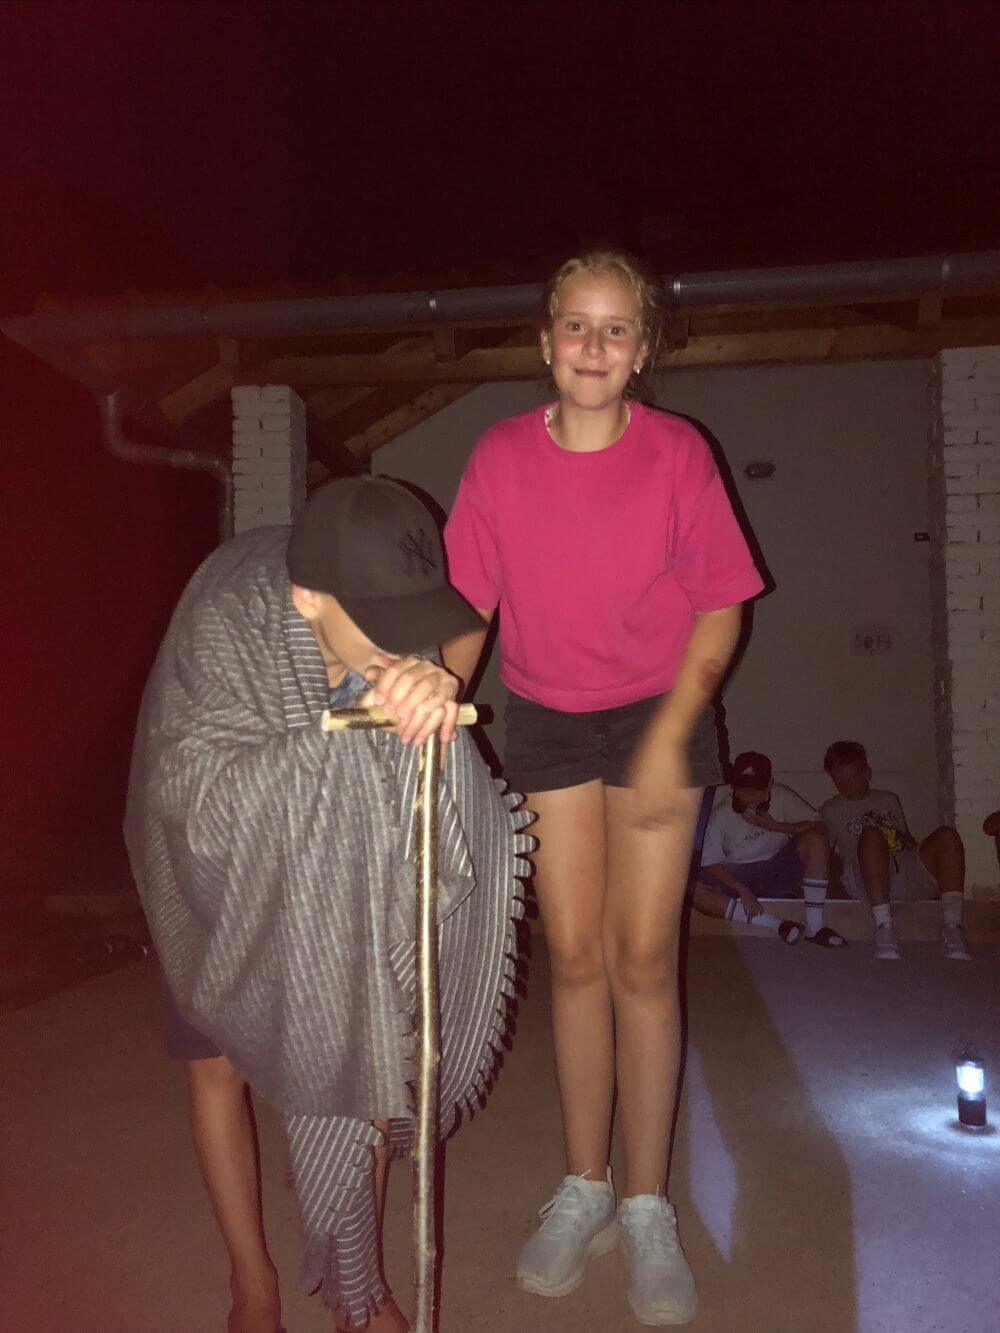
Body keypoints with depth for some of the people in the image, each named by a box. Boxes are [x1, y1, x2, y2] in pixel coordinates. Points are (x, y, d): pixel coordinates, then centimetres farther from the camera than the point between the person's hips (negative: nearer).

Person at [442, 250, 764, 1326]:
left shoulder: (677, 452, -9)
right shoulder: (500, 458, -5)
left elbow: (719, 605, -7)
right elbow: (465, 608, -3)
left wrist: (669, 735, -16)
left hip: (657, 714, -1)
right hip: (546, 720, 2)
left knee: (642, 959, 0)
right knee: (575, 958, 8)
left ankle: (646, 1210, 18)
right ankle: (583, 1190, 25)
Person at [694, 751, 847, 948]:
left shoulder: (782, 797, -12)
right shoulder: (721, 812, -15)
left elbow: (818, 827, -16)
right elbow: (711, 862, -12)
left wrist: (774, 825, -23)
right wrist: (741, 889, -25)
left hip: (779, 870, 1)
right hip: (737, 875, -1)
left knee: (815, 840, -25)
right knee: (695, 892, -30)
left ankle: (814, 927, -22)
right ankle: (777, 925, -26)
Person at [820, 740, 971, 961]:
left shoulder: (889, 799, 31)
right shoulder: (830, 811, 20)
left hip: (909, 872, 4)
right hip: (867, 880, -4)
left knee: (947, 835, -24)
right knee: (872, 835, -37)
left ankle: (953, 926, -33)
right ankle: (884, 927, -42)